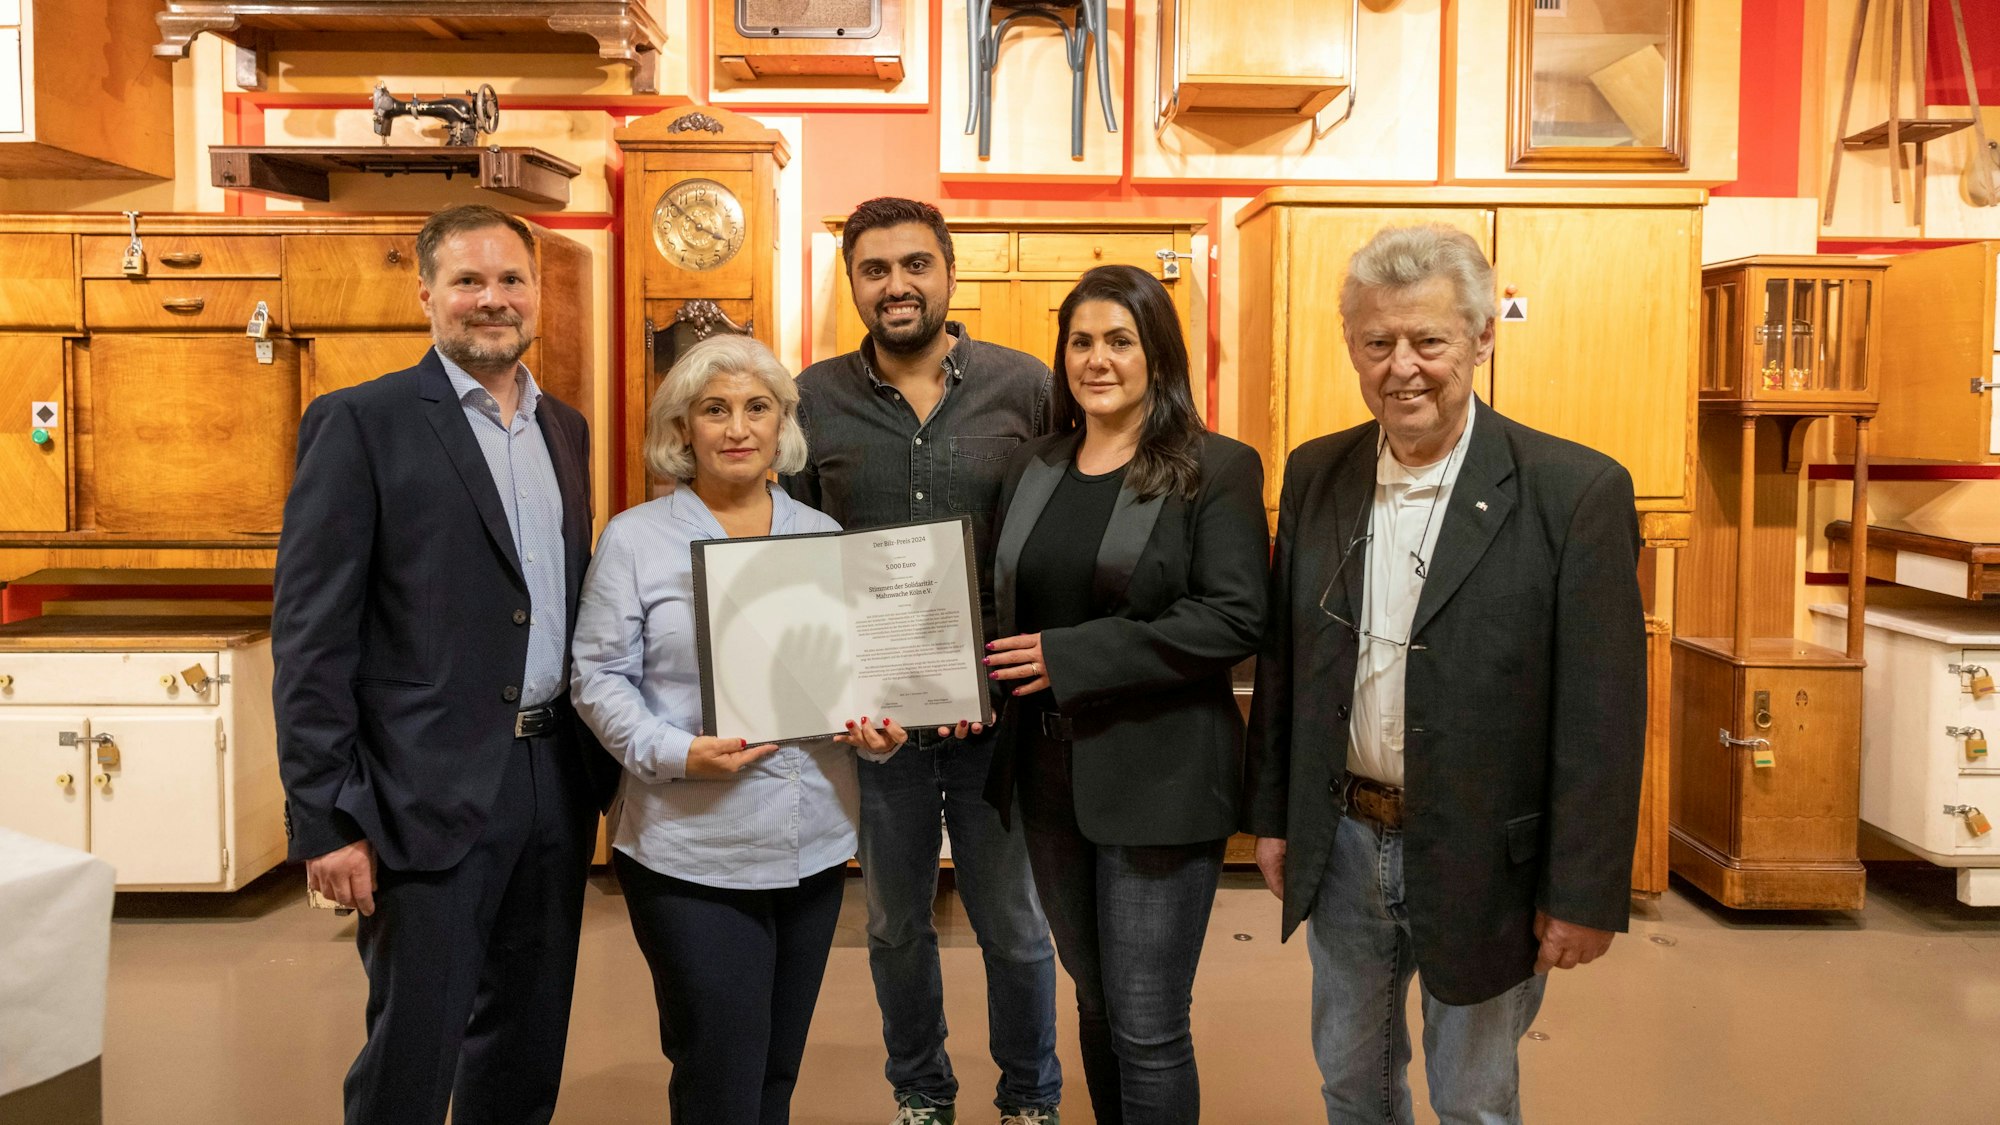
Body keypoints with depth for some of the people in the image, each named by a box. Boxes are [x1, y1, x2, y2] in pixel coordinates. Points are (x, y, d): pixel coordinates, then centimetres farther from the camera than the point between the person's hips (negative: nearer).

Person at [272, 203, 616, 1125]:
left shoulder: (565, 428, 13)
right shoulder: (360, 423, -6)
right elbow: (310, 634, -9)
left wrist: (599, 770, 13)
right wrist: (326, 818, -13)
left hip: (554, 783, 6)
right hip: (431, 797, -6)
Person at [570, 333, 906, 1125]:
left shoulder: (824, 537, 9)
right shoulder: (636, 539, -2)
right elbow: (600, 679, -4)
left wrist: (880, 728, -8)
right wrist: (676, 753, -20)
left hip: (815, 844, 4)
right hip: (691, 854, -4)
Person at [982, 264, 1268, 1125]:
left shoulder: (1217, 469, -7)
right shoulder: (1032, 470, 10)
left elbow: (1234, 619, -16)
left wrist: (1070, 656, -19)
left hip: (1157, 780, -5)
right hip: (1049, 772, 6)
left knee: (1146, 1028, -1)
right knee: (1095, 1003, 18)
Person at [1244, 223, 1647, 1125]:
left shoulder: (1575, 491, -15)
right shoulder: (1315, 475, 0)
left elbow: (1602, 716, -14)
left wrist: (1584, 896, -13)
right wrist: (1272, 813, 9)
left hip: (1481, 863, -4)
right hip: (1342, 848, 4)